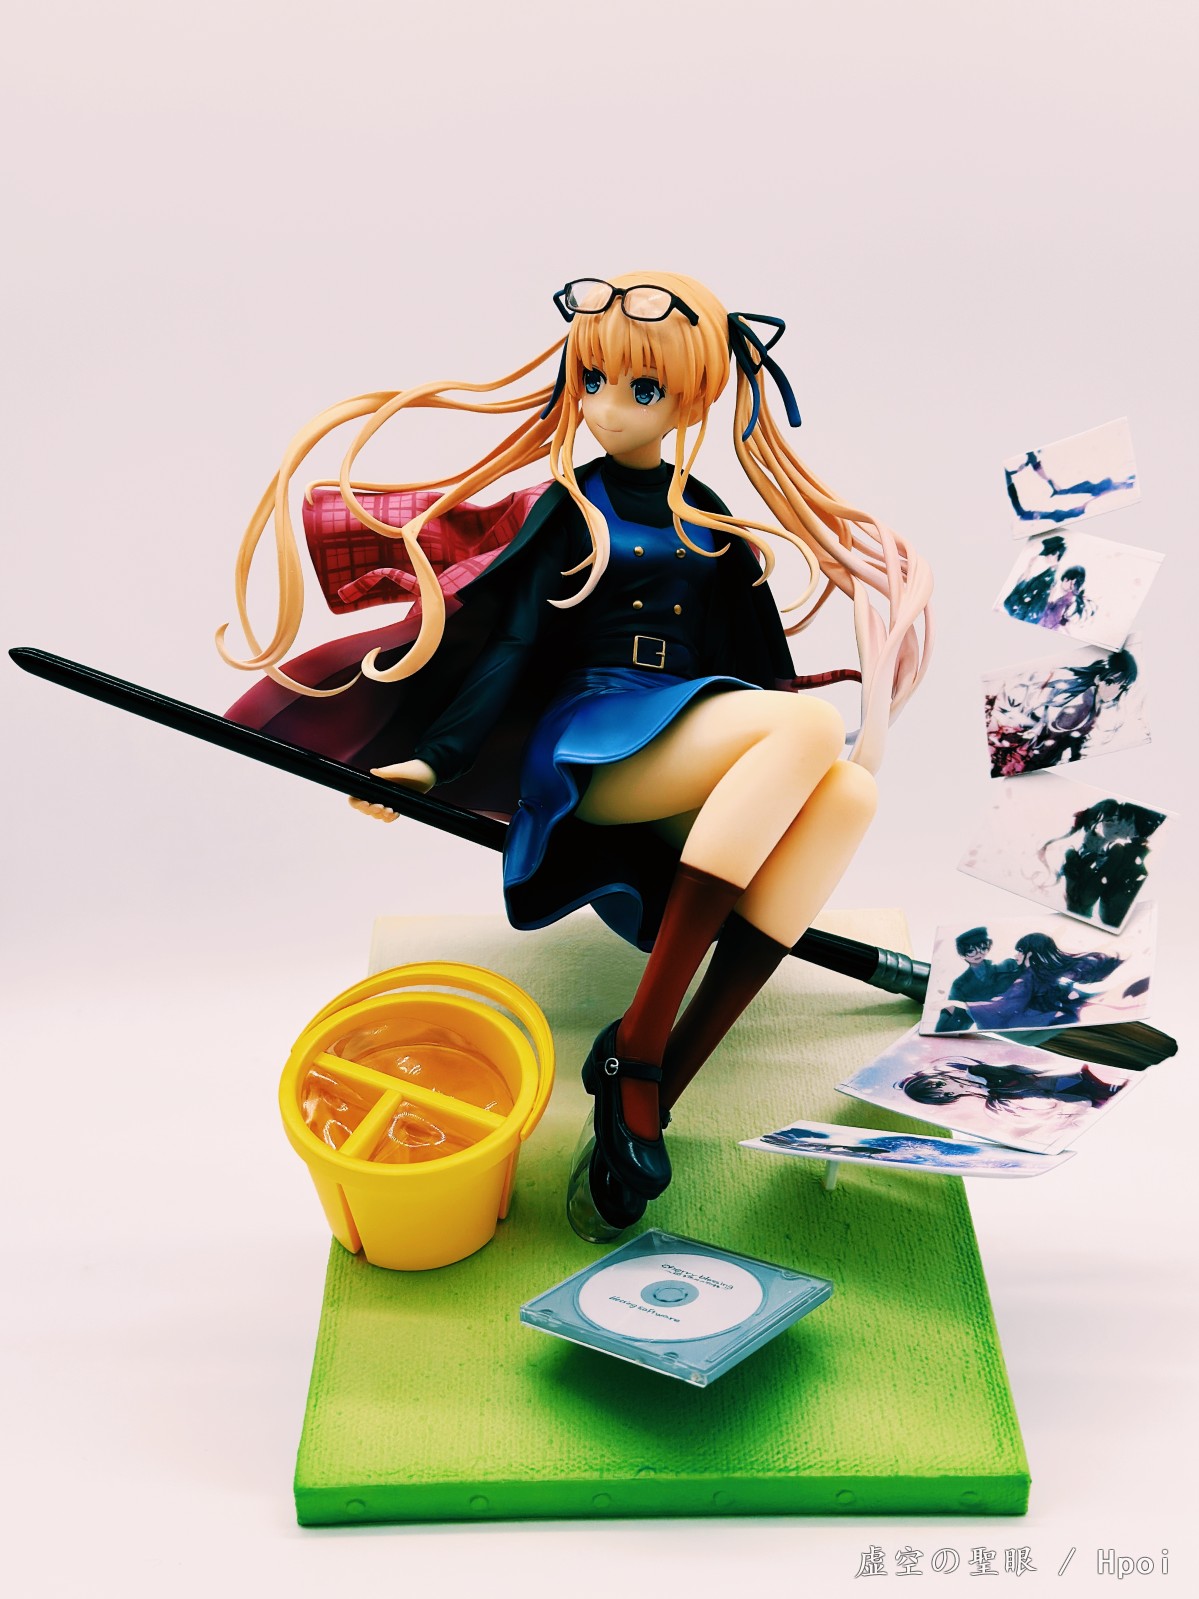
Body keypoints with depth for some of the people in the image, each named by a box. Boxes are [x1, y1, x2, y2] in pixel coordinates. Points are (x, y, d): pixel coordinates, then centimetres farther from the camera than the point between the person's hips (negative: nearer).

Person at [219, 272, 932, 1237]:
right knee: (814, 725, -31)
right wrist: (435, 757, -7)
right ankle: (635, 1052, -35)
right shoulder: (569, 507, 9)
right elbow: (514, 647, 3)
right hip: (588, 741, -4)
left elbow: (755, 657, 21)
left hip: (702, 760, 5)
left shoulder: (709, 520, 19)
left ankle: (651, 1096, -33)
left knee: (852, 792, -29)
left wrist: (777, 775, 19)